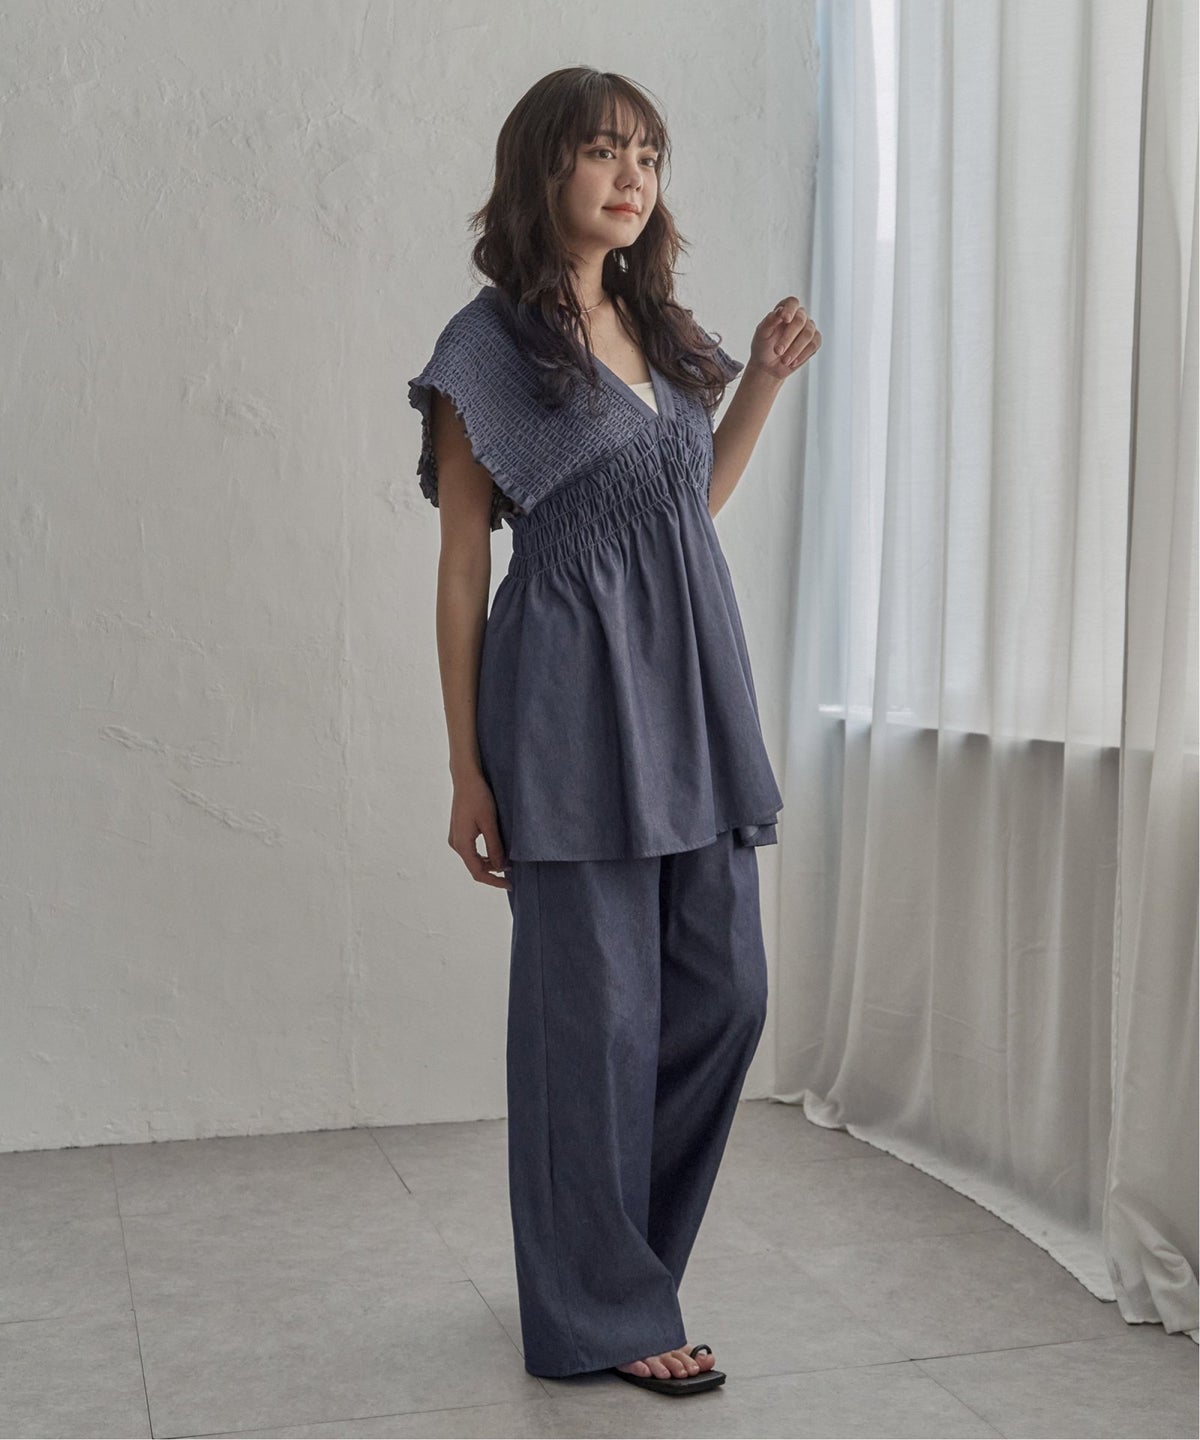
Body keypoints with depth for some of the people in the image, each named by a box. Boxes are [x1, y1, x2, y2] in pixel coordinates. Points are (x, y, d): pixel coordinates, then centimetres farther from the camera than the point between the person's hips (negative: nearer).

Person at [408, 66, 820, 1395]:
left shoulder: (662, 330, 15)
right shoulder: (492, 342, -3)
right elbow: (463, 561, -4)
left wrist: (764, 380, 14)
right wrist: (467, 769, -7)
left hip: (694, 687, 7)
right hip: (573, 697, -7)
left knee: (724, 989, 9)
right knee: (598, 1003, 0)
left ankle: (616, 1245, 30)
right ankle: (603, 1312, 16)